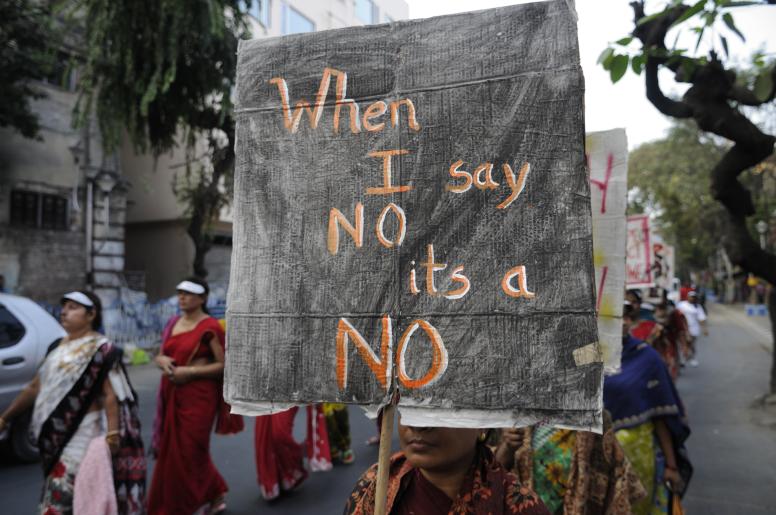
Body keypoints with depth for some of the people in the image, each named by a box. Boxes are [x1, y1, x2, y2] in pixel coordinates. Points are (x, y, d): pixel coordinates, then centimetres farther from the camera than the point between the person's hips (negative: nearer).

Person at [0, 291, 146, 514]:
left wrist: (112, 433, -28)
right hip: (56, 434, 8)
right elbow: (35, 387, 19)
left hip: (83, 432, -8)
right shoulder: (60, 348, 12)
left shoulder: (100, 350, -11)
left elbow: (111, 395, -19)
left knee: (63, 496, -6)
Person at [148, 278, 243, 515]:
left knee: (187, 452, -2)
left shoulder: (210, 327, -11)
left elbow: (224, 365, -12)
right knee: (170, 451, 16)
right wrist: (163, 361, -5)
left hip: (198, 395, -8)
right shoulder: (173, 323, 11)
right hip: (171, 395, 8)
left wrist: (190, 371, -19)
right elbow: (160, 355, 19)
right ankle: (215, 496, 34)